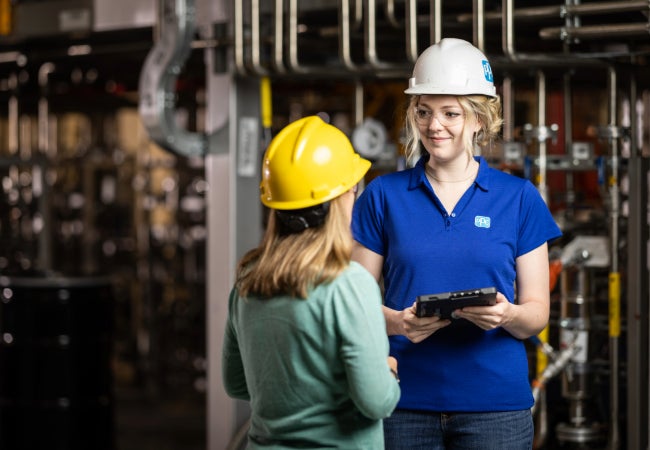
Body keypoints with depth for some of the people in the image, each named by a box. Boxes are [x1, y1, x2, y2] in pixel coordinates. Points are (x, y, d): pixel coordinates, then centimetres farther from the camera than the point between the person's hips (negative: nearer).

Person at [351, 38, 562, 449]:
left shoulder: (519, 198, 5)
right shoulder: (384, 195, 5)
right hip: (406, 400, 0)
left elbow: (537, 314, 5)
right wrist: (398, 322, -16)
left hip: (496, 403, 0)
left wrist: (507, 315, -17)